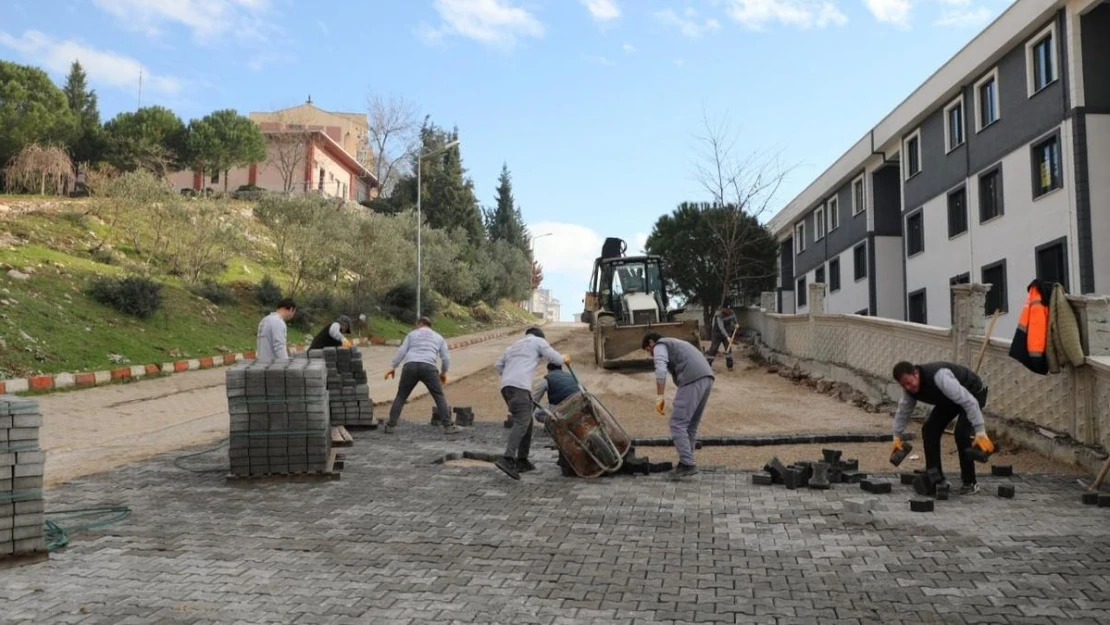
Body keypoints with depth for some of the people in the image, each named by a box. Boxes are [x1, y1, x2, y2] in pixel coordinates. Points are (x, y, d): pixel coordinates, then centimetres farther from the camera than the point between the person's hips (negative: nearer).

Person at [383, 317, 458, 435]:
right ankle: (448, 426, 2)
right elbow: (446, 358, 18)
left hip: (410, 366, 1)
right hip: (428, 367, -1)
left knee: (401, 396, 14)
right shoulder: (438, 337, 25)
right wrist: (443, 373, 32)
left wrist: (393, 366, 11)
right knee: (439, 397, 9)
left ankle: (391, 425, 11)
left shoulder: (412, 334, 23)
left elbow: (401, 351, 11)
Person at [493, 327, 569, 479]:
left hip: (506, 386, 8)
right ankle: (507, 459, -34)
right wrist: (564, 358, 34)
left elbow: (498, 365, 28)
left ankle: (522, 461, 13)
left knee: (527, 421, 16)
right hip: (519, 386, -8)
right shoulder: (539, 341, 16)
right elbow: (556, 359, 13)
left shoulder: (514, 346, 34)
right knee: (522, 423, -18)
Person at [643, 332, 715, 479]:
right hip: (706, 378, 9)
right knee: (691, 426, 15)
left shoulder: (660, 346, 10)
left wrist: (659, 397, -13)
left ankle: (686, 464, -10)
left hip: (692, 380, -9)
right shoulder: (676, 344, 36)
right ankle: (687, 462, 15)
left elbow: (661, 370, -10)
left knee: (678, 424, -5)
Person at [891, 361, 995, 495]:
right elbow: (903, 411, 2)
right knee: (929, 430, -4)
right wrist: (897, 437, 3)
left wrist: (980, 433, -45)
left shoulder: (938, 376, -41)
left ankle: (970, 482, -9)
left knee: (961, 433, -24)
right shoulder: (909, 387, -16)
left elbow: (969, 402, -42)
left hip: (973, 393, -7)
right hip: (950, 397, 7)